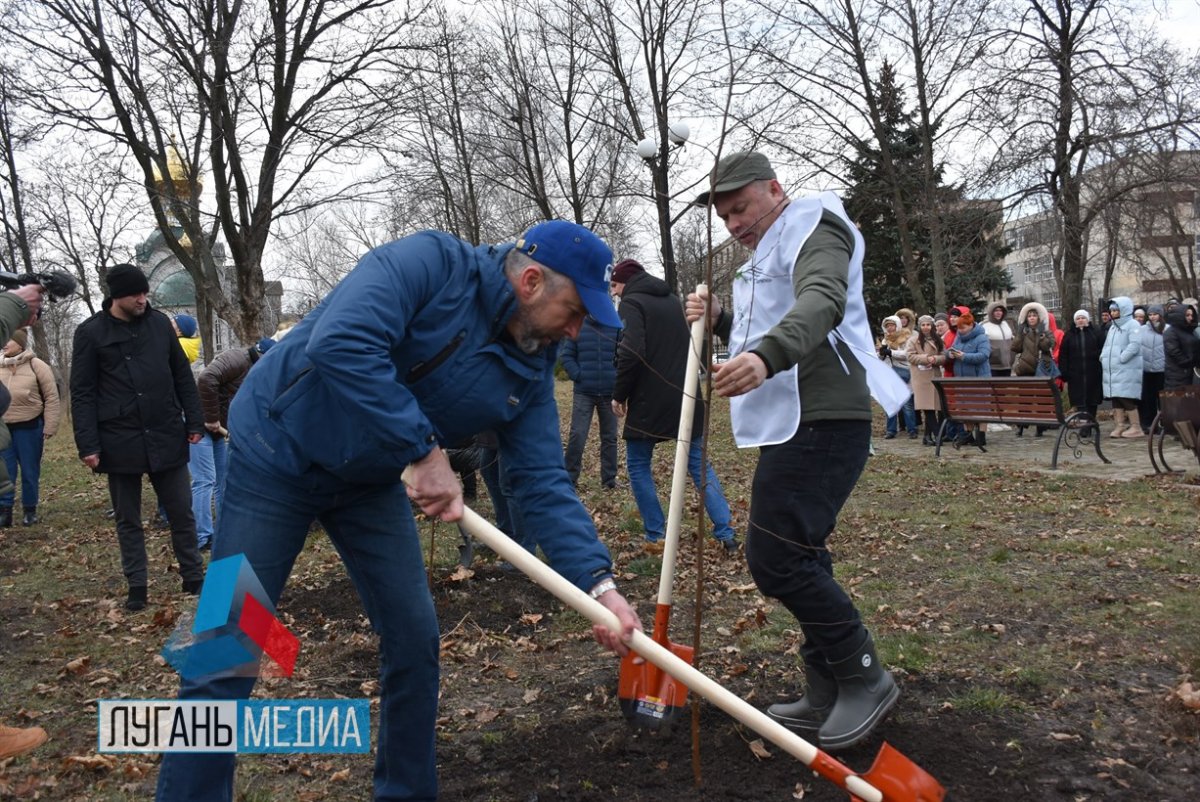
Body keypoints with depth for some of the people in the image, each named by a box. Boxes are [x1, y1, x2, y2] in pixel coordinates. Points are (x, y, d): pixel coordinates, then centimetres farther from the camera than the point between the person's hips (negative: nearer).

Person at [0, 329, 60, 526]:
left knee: (30, 471, 6)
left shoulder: (36, 366, -5)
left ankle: (29, 510, 17)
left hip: (29, 427, -3)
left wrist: (49, 427, -9)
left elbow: (51, 397, -5)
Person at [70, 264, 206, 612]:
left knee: (182, 513, 8)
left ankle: (194, 578, 20)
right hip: (120, 442, -2)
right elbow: (82, 393, -3)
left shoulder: (160, 323, 4)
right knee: (128, 520, 10)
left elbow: (182, 376, 10)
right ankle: (137, 587, 20)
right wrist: (88, 444, -9)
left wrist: (194, 422, 6)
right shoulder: (90, 332, -3)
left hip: (167, 438, 2)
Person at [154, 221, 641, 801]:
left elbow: (543, 483, -8)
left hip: (372, 483, 6)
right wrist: (425, 451, -32)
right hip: (280, 447, -6)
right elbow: (341, 343, -37)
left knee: (415, 642, 5)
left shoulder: (530, 371, -4)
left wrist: (598, 583, -19)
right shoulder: (430, 262, -23)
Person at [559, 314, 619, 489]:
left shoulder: (617, 328, -2)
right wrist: (578, 375, -9)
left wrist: (618, 379, -7)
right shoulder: (578, 327, -1)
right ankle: (570, 476, 6)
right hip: (583, 392, -1)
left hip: (609, 393, 1)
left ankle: (609, 478, 19)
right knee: (577, 435, -4)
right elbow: (566, 356, 3)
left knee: (609, 437, 9)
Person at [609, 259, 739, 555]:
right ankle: (726, 534, 5)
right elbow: (694, 346, 22)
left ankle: (655, 536, 5)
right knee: (700, 464, 11)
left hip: (648, 402, -7)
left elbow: (631, 353, -20)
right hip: (686, 398, 7)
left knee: (638, 466, 8)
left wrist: (618, 395, -9)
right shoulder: (674, 301, 17)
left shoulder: (632, 303, -7)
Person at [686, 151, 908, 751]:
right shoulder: (768, 254, 26)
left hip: (822, 423, -11)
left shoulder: (814, 226, -5)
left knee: (776, 559, -13)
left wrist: (766, 356, -45)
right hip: (794, 426, 11)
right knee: (797, 559, 13)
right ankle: (828, 697, 23)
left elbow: (821, 301, -27)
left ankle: (864, 678, 2)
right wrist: (722, 320, 10)